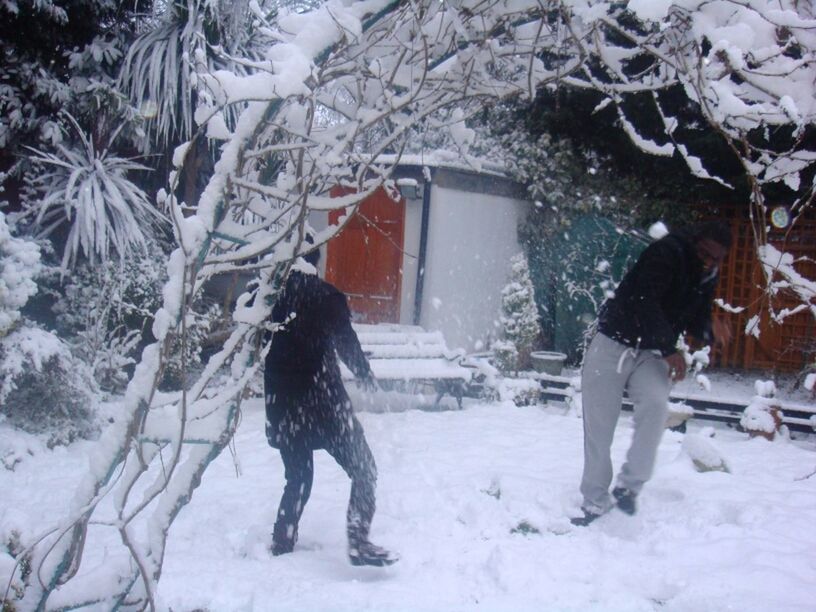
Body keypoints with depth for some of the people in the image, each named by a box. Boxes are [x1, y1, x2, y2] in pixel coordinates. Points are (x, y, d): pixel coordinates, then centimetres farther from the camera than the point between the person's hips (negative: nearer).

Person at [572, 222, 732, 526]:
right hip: (613, 344, -4)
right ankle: (595, 503, 10)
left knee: (656, 403, -26)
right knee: (598, 427, -3)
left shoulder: (707, 276, 6)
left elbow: (695, 322, 12)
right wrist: (669, 348, -24)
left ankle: (629, 485, -15)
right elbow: (645, 302, -26)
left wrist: (711, 329, -11)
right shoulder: (666, 252, -16)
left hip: (652, 353, 5)